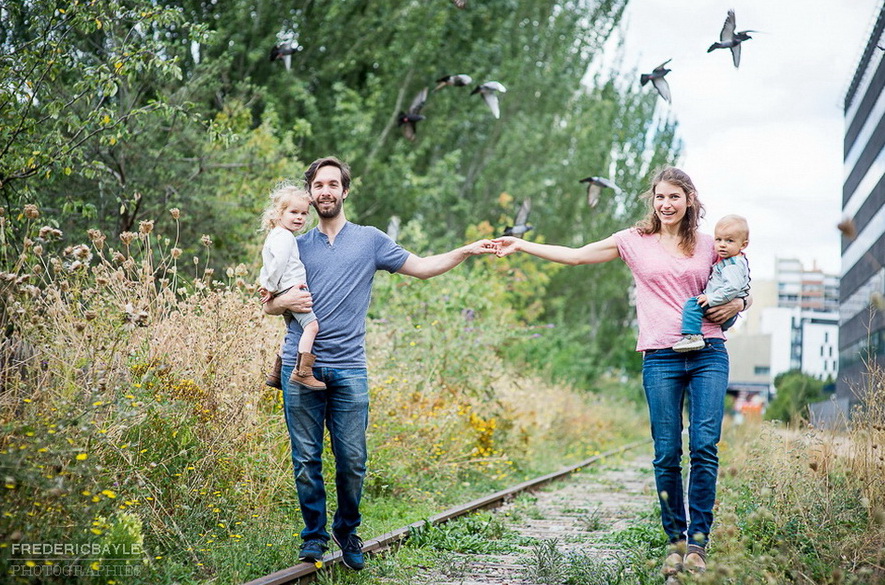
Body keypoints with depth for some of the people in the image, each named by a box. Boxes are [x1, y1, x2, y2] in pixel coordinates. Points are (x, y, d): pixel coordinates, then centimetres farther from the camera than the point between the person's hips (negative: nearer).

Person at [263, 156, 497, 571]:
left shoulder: (370, 240, 10)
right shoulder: (296, 246, 13)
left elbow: (421, 267, 11)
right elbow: (269, 304, 15)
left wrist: (467, 251, -1)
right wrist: (288, 302, -9)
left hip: (348, 370, -1)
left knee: (352, 460, 0)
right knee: (306, 459, 3)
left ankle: (347, 530, 20)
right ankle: (314, 534, 16)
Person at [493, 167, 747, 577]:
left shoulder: (708, 246, 12)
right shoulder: (635, 241, 10)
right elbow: (577, 255, 10)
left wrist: (735, 304, 1)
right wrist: (521, 245, 4)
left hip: (708, 355, 0)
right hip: (661, 358, 0)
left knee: (704, 447, -9)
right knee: (667, 454, -2)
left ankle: (698, 543, -3)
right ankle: (676, 542, 9)